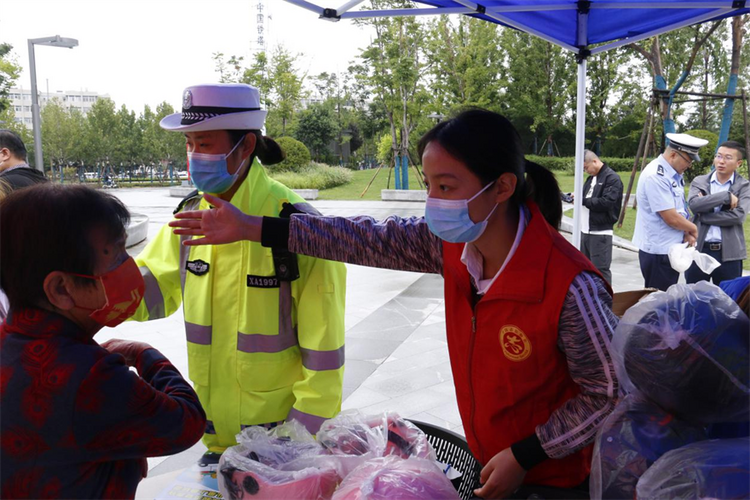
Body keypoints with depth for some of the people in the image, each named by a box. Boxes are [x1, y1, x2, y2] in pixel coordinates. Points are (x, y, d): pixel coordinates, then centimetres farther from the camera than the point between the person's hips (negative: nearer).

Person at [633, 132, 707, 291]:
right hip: (658, 252, -9)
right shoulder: (656, 176, -21)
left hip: (671, 248, 9)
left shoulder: (674, 175, 9)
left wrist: (687, 233, -3)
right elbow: (671, 218, -22)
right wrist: (693, 229, -4)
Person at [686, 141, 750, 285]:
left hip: (729, 254, -1)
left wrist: (702, 216, -11)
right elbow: (694, 204, -14)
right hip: (698, 249, 1)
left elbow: (738, 216, -14)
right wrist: (727, 196, -16)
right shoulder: (699, 182, 6)